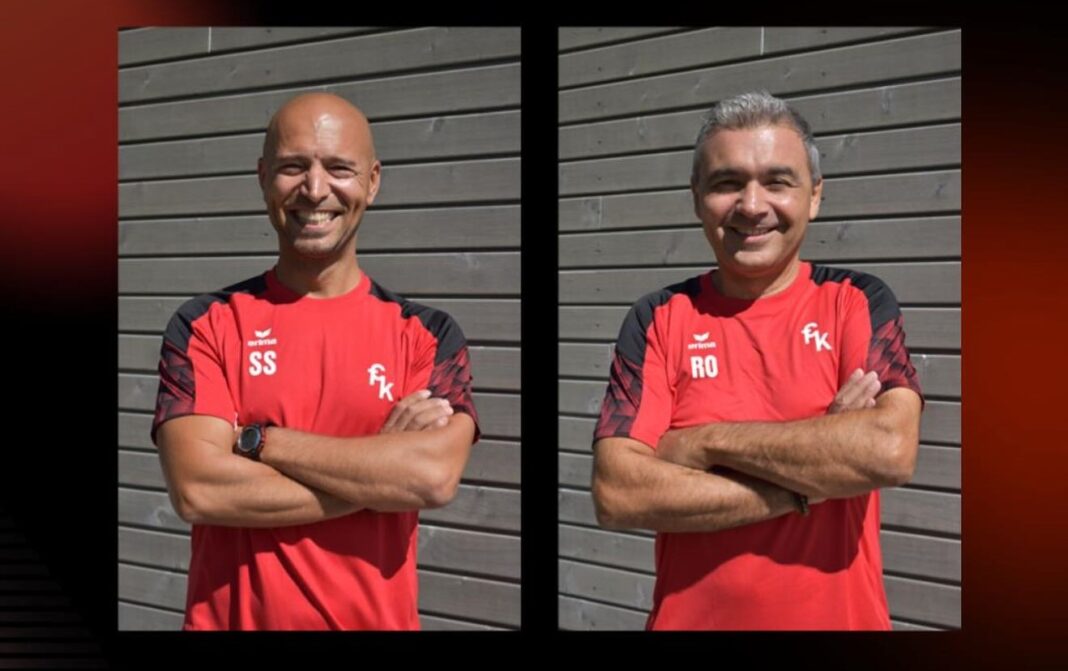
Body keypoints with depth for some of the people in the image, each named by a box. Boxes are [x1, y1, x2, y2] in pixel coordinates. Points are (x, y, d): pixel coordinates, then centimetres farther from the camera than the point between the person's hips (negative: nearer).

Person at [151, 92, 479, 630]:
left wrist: (257, 441, -15)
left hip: (378, 617, 1)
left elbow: (436, 476, -17)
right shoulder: (204, 325, -2)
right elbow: (197, 489, -16)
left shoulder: (427, 333, 0)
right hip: (231, 616, -1)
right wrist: (381, 466, -15)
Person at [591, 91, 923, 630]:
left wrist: (707, 442, -17)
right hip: (690, 616, 0)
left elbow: (890, 451, -20)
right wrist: (816, 476, -17)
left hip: (841, 615, 0)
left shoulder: (857, 302, -3)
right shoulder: (659, 320, -3)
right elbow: (616, 495, -15)